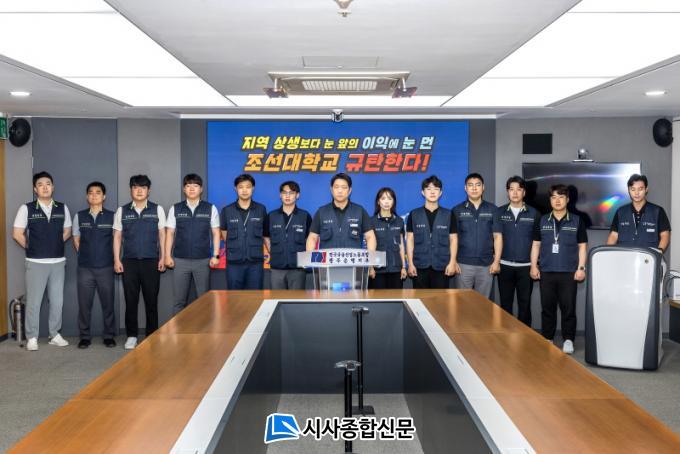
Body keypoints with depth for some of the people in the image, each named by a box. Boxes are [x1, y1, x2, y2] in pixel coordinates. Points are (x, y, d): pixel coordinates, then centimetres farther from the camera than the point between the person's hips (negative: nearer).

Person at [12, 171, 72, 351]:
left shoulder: (62, 208, 4)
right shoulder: (27, 208, -5)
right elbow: (17, 234, -1)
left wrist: (54, 246, 7)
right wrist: (31, 248, 6)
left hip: (58, 262, 3)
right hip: (36, 262, -3)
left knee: (57, 301, 8)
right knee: (33, 301, 3)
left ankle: (55, 335, 20)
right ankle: (32, 338, 12)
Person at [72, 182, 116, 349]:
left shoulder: (111, 216, -1)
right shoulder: (79, 216, 6)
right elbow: (76, 239, 14)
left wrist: (113, 258, 5)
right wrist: (84, 255, 10)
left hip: (106, 267, -1)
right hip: (84, 268, 1)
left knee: (107, 302, 5)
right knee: (84, 303, 5)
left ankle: (109, 335, 16)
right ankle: (85, 336, 16)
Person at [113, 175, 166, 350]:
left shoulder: (157, 210, 3)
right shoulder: (122, 211, 6)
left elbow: (162, 235, 4)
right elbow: (117, 236, 7)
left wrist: (163, 258, -1)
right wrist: (117, 260, 1)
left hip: (151, 261, -1)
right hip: (129, 262, 1)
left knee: (151, 300, 3)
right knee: (131, 300, 5)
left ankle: (152, 336, 13)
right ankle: (131, 335, 16)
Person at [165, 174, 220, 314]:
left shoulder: (210, 209, 3)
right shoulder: (175, 209, 5)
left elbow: (216, 233, 4)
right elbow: (169, 233, 6)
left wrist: (215, 256, -2)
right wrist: (168, 256, 0)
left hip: (203, 260, -1)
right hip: (180, 261, 1)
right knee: (179, 301, 6)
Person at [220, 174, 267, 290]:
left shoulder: (261, 210, 3)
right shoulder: (227, 211, 2)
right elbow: (224, 233, 14)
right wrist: (235, 248, 12)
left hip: (255, 262, 0)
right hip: (234, 262, 0)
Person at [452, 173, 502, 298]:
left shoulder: (492, 209, 5)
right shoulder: (457, 210, 3)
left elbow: (497, 236, 4)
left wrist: (497, 261, -2)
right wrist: (453, 261, -3)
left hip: (486, 264, 1)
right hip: (464, 264, -1)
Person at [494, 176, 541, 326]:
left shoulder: (533, 213, 2)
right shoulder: (500, 212, 4)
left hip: (526, 266, -1)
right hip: (505, 265, 1)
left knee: (525, 304, 5)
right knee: (505, 303, 7)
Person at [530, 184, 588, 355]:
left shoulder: (577, 221, 4)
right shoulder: (542, 221, 8)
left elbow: (582, 246, 4)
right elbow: (536, 244, 10)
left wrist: (581, 268, -4)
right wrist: (534, 266, 3)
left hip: (569, 272, -2)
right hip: (546, 271, 2)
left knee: (568, 307, 1)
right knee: (547, 307, 7)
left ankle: (568, 340, 11)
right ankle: (547, 339, 16)